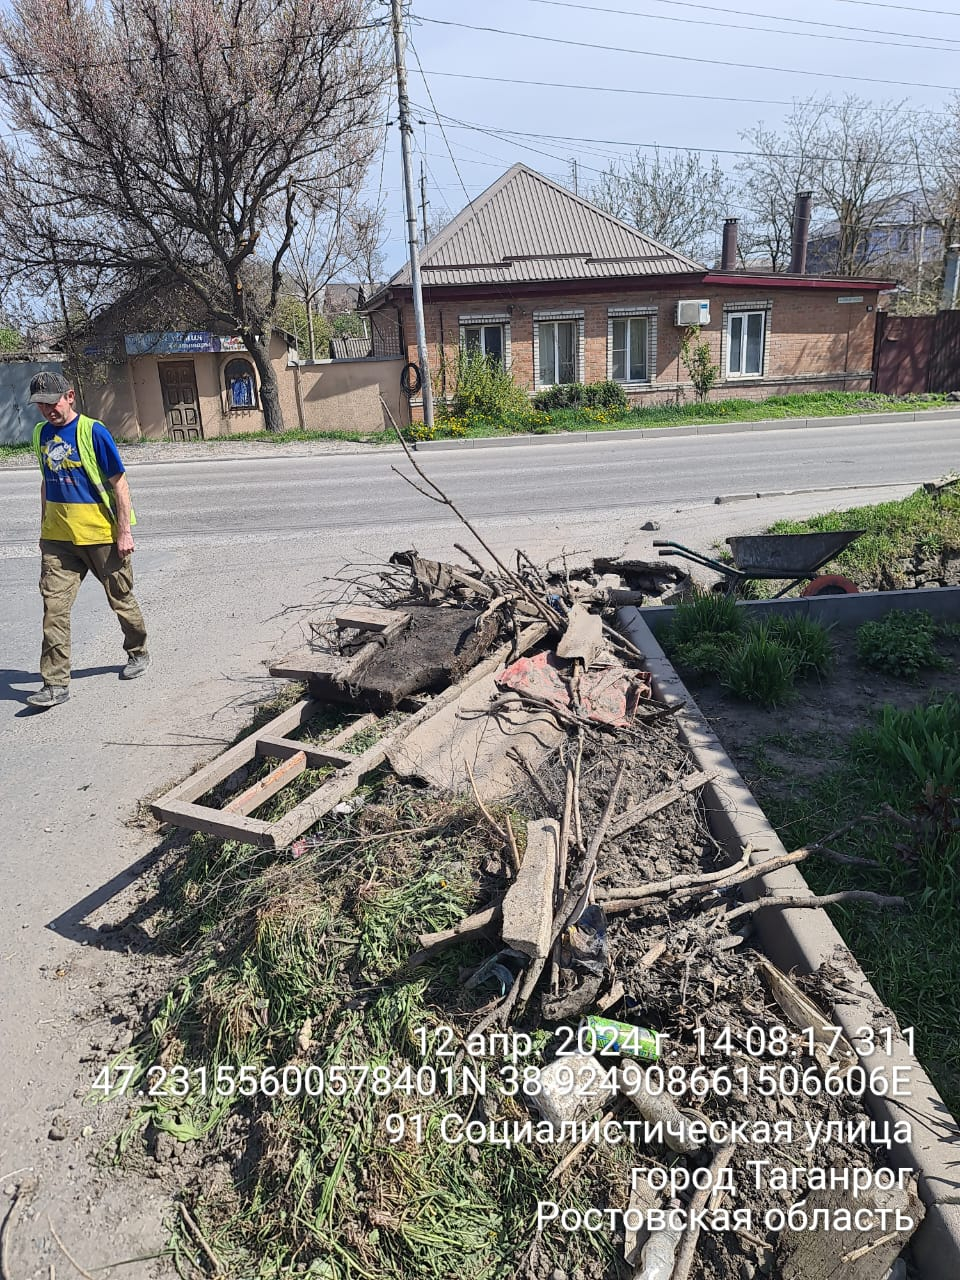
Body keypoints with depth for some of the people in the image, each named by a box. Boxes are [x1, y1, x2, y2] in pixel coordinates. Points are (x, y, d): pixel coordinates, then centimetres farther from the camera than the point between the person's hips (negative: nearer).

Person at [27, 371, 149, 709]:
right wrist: (44, 527, 19)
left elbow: (119, 483, -10)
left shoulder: (93, 431, -10)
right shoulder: (41, 434, 8)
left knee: (121, 599, 11)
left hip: (101, 533, -5)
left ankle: (138, 653, 36)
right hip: (58, 537, 5)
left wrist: (124, 532, -13)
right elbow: (47, 482, 19)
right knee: (53, 607, -3)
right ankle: (55, 683, 0)